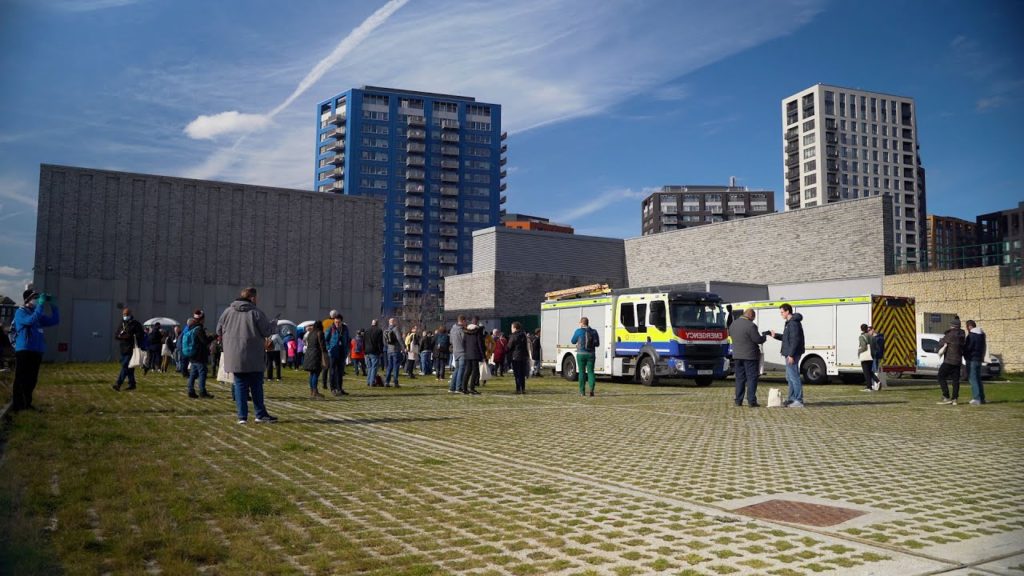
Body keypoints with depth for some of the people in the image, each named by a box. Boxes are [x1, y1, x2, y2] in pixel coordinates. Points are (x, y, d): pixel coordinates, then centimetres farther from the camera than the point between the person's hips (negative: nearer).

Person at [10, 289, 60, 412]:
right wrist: (40, 304, -23)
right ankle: (16, 405, -2)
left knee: (32, 379, 10)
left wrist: (53, 305, 6)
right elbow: (31, 320, -23)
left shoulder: (38, 313, 17)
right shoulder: (20, 312, -5)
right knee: (21, 379, -5)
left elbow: (55, 321, 15)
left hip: (37, 351, 7)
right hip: (24, 350, -7)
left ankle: (26, 403, 18)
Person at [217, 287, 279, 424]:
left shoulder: (228, 312, 3)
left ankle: (242, 416, 6)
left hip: (234, 357, 3)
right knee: (256, 385, 8)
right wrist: (274, 323, 14)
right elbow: (267, 331, -6)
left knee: (240, 385, 8)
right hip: (253, 357, -3)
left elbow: (219, 330, 12)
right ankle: (260, 414, 10)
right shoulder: (256, 312, -9)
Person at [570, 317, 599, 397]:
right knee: (590, 372, 6)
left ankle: (582, 391, 9)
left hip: (581, 354, -2)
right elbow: (597, 344, 4)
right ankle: (591, 388, -14)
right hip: (591, 354, 2)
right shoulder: (594, 331, 2)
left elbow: (573, 341, 5)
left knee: (582, 372, 7)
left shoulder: (578, 331, -6)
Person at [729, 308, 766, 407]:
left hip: (737, 355, 6)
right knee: (752, 378, 1)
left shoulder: (733, 324, 6)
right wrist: (763, 337, 5)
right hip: (750, 355, -6)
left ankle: (738, 400, 13)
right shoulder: (750, 325, -18)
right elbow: (758, 340, -15)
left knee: (740, 378, 13)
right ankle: (751, 401, -2)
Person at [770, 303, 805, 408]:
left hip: (792, 355, -11)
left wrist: (791, 354, -23)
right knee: (790, 377, 16)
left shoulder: (793, 323, -16)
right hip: (790, 354, 11)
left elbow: (795, 340, -22)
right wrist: (776, 335, 12)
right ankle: (792, 399, 24)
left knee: (794, 377, -8)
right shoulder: (789, 323, 17)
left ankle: (799, 401, -4)